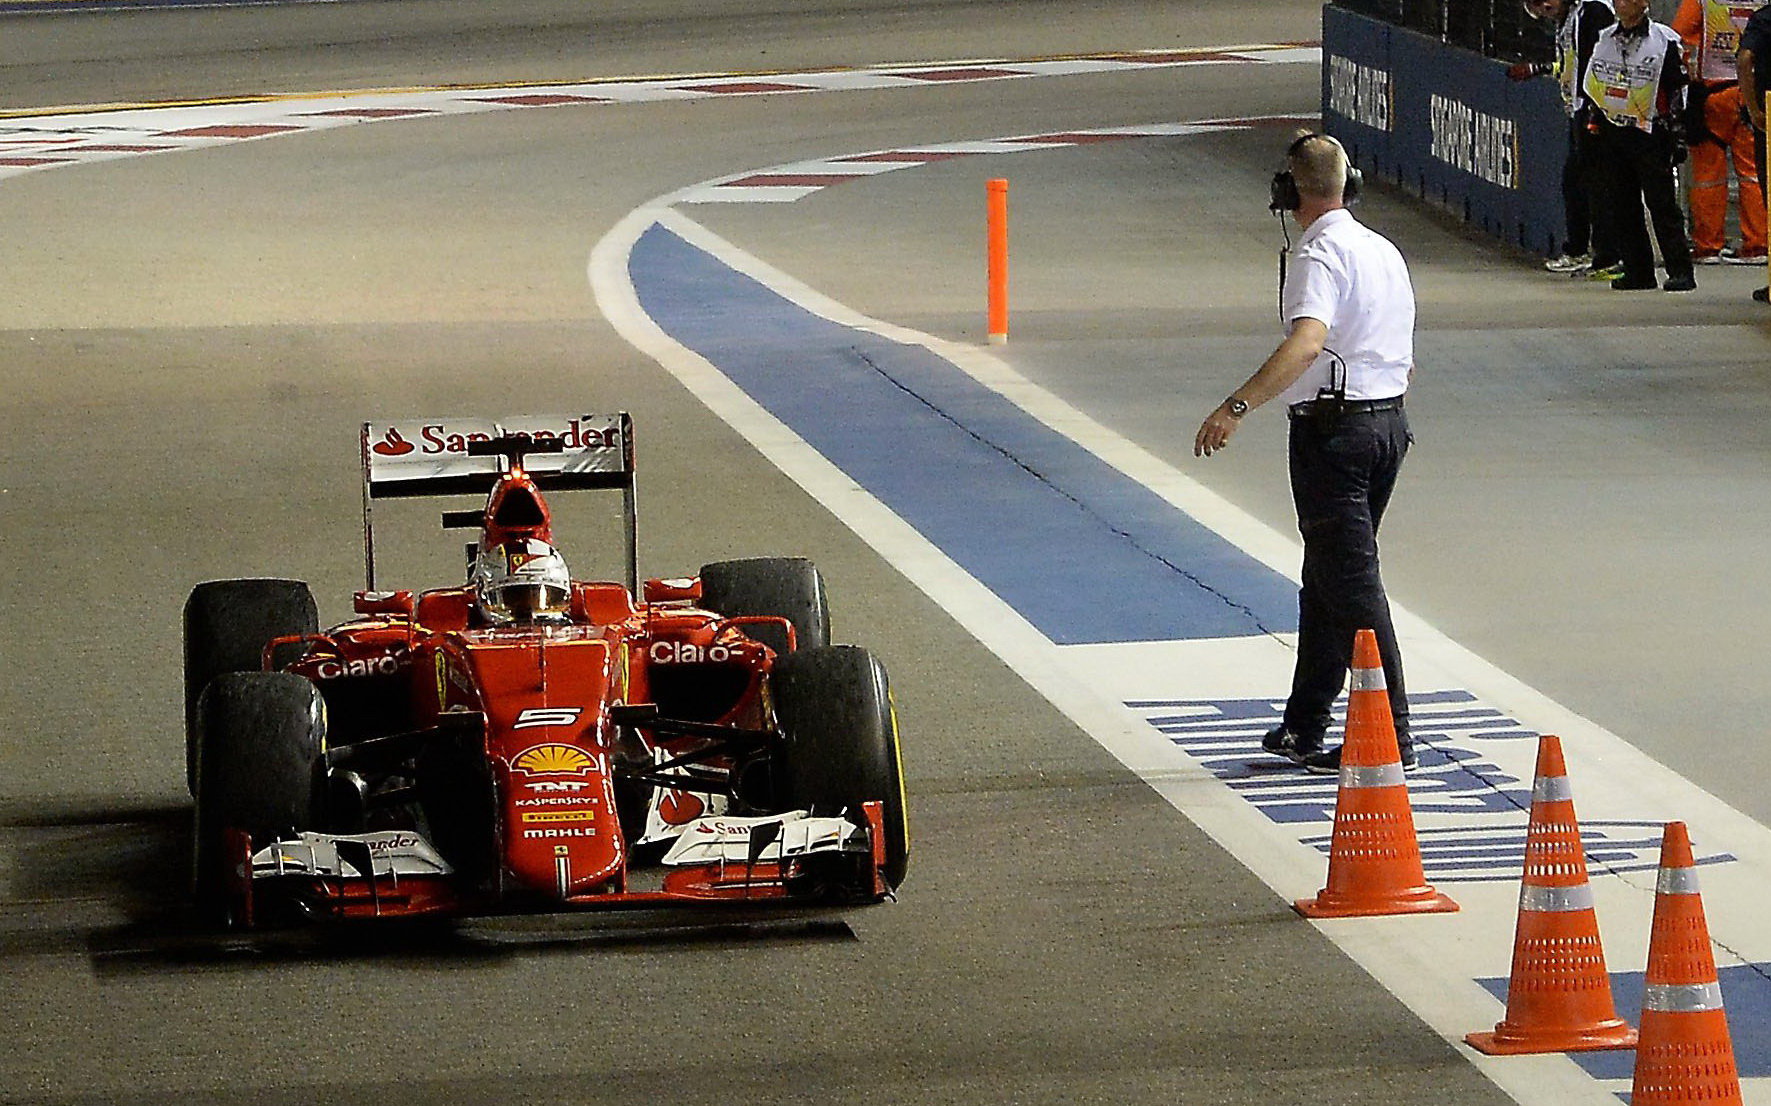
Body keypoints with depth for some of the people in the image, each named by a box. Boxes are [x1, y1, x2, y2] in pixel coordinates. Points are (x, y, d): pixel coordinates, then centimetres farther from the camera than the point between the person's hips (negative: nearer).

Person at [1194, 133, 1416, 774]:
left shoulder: (1320, 256, -14)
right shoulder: (1385, 252, 13)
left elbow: (1308, 341, -33)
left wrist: (1236, 407, -40)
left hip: (1333, 428, -9)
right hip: (1390, 419, 9)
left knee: (1350, 583, -6)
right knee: (1326, 575, 17)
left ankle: (1390, 735, -7)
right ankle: (1304, 727, 24)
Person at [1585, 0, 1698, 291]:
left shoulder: (1664, 41, -2)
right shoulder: (1603, 40, 13)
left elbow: (1678, 92, -2)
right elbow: (1591, 90, 21)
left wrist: (1678, 136, -6)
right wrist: (1590, 127, 16)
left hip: (1649, 134, -5)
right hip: (1610, 133, 5)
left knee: (1662, 204, -9)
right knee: (1619, 207, 3)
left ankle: (1680, 272, -7)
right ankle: (1638, 271, 10)